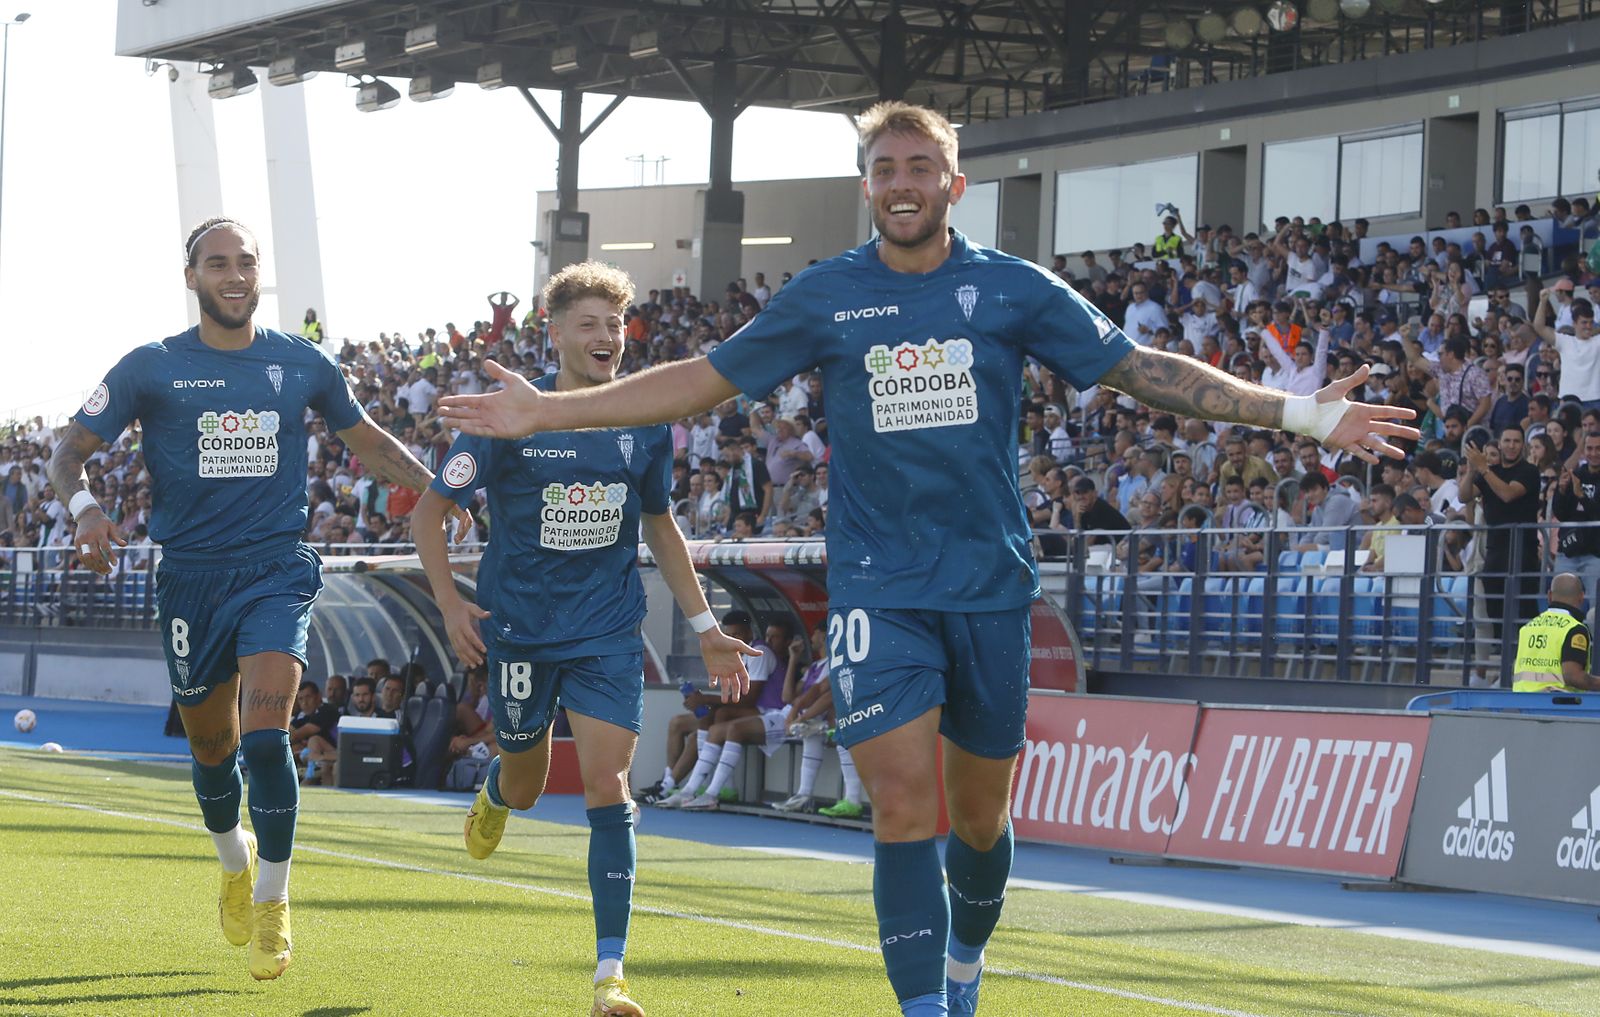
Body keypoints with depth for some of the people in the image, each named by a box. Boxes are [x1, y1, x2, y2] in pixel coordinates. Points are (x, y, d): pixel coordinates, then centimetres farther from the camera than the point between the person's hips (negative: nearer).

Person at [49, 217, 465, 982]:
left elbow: (369, 442, 18)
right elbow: (69, 452, 0)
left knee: (264, 737, -18)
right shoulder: (151, 369, -2)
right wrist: (83, 505, -22)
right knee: (211, 746, 12)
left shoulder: (302, 364, 4)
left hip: (277, 571, -1)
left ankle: (272, 902, -2)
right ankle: (233, 860, 43)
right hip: (190, 576, 1)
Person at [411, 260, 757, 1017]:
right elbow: (428, 511, -4)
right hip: (521, 629, -1)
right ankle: (493, 793, 54)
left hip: (609, 633, 1)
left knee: (607, 784, -12)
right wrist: (450, 604, -16)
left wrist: (704, 627, 13)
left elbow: (659, 526, 15)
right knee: (524, 787, 12)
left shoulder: (645, 423, 0)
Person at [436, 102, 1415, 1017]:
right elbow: (702, 379, 9)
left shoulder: (1013, 289, 1)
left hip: (992, 588, 1)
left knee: (980, 816, 10)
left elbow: (1145, 369, 3)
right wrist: (544, 412, 5)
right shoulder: (826, 296, 1)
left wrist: (1305, 413, -3)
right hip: (879, 590, -1)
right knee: (904, 811, -14)